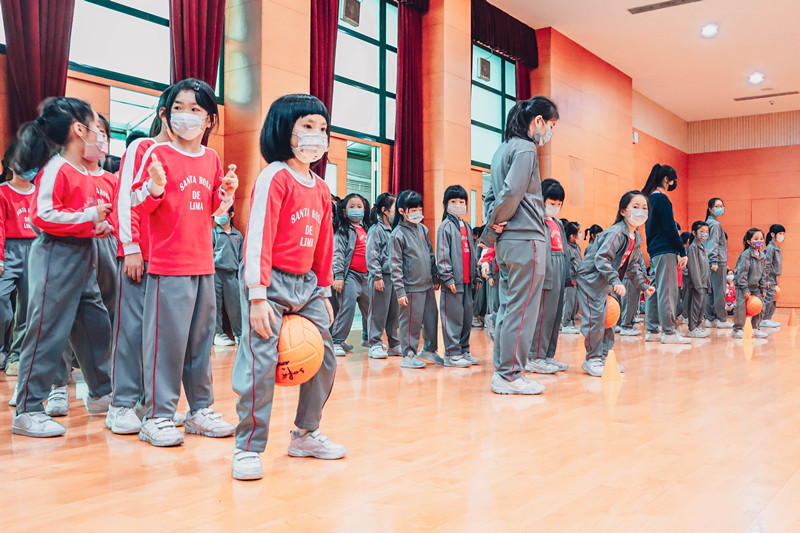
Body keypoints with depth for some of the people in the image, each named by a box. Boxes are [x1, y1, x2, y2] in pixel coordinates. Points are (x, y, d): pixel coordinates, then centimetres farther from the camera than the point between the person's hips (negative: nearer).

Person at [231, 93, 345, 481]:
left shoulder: (321, 188, 12)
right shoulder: (274, 177, -11)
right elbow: (258, 237, -16)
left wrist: (324, 292, 19)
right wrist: (258, 296, -21)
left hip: (307, 284, 8)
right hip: (270, 282, -8)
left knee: (323, 360, 11)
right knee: (261, 363, -12)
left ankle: (305, 435, 28)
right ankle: (248, 449, 3)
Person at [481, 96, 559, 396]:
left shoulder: (504, 149, 19)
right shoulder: (525, 149, -10)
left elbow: (492, 195, 18)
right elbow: (512, 193, -20)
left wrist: (493, 224, 5)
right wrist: (496, 225, -7)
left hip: (507, 242, 9)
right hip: (525, 239, -9)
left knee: (508, 308, 12)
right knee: (522, 310, -5)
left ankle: (502, 371, 18)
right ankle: (510, 376, -1)